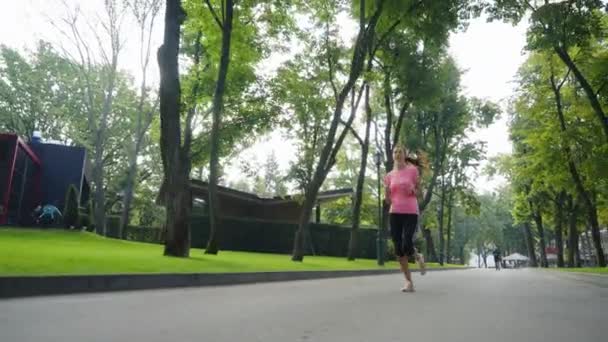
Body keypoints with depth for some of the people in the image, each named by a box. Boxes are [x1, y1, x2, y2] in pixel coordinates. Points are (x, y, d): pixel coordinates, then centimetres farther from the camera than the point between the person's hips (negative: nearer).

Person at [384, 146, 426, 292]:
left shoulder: (413, 170, 2)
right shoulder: (390, 175, 11)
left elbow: (419, 193, 7)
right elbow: (388, 200, 12)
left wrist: (413, 190, -14)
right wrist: (386, 189, -6)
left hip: (411, 213, -3)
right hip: (395, 213, 4)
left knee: (407, 246, -15)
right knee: (398, 249, 0)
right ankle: (409, 281, 12)